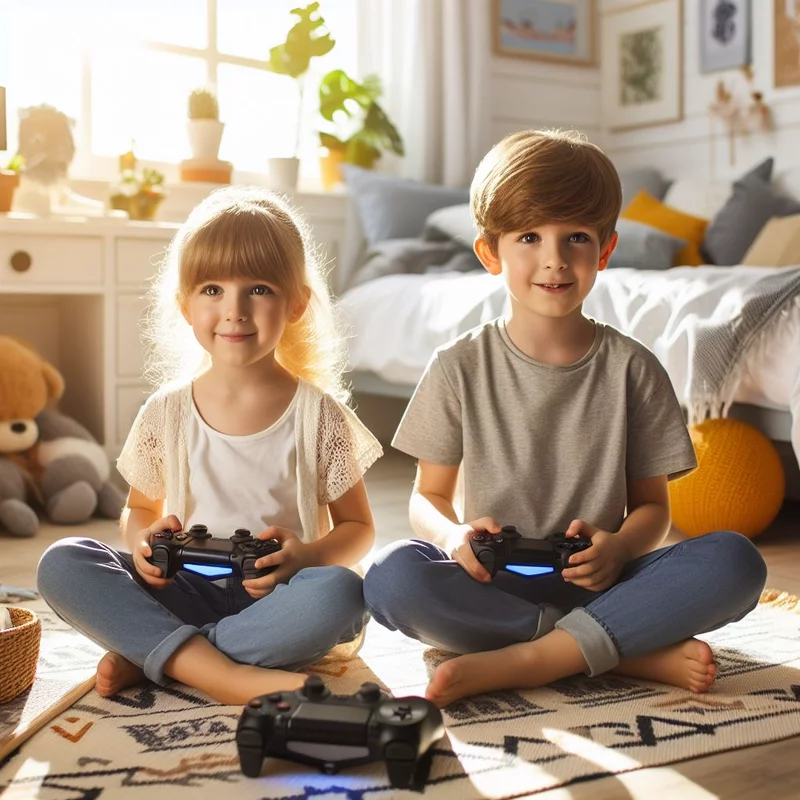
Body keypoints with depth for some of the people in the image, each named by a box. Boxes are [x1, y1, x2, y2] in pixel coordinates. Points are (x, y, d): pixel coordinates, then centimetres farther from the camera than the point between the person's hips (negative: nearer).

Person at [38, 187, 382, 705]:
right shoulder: (167, 414, 4)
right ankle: (227, 676, -31)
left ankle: (149, 656, -22)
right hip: (185, 593, 2)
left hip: (274, 601, -2)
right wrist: (143, 542, -8)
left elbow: (358, 527, 4)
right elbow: (140, 508, 17)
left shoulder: (319, 413, -2)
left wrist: (306, 557, -18)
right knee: (61, 564, -20)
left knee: (341, 593, -34)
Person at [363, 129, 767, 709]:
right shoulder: (460, 367, 2)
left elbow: (652, 504, 7)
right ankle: (637, 652, -23)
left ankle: (521, 661, -26)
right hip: (494, 585, 0)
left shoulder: (632, 369, 3)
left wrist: (619, 549, -16)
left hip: (594, 583, 1)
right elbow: (429, 496, 6)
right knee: (391, 578, -32)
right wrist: (454, 534, -18)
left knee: (735, 561, -25)